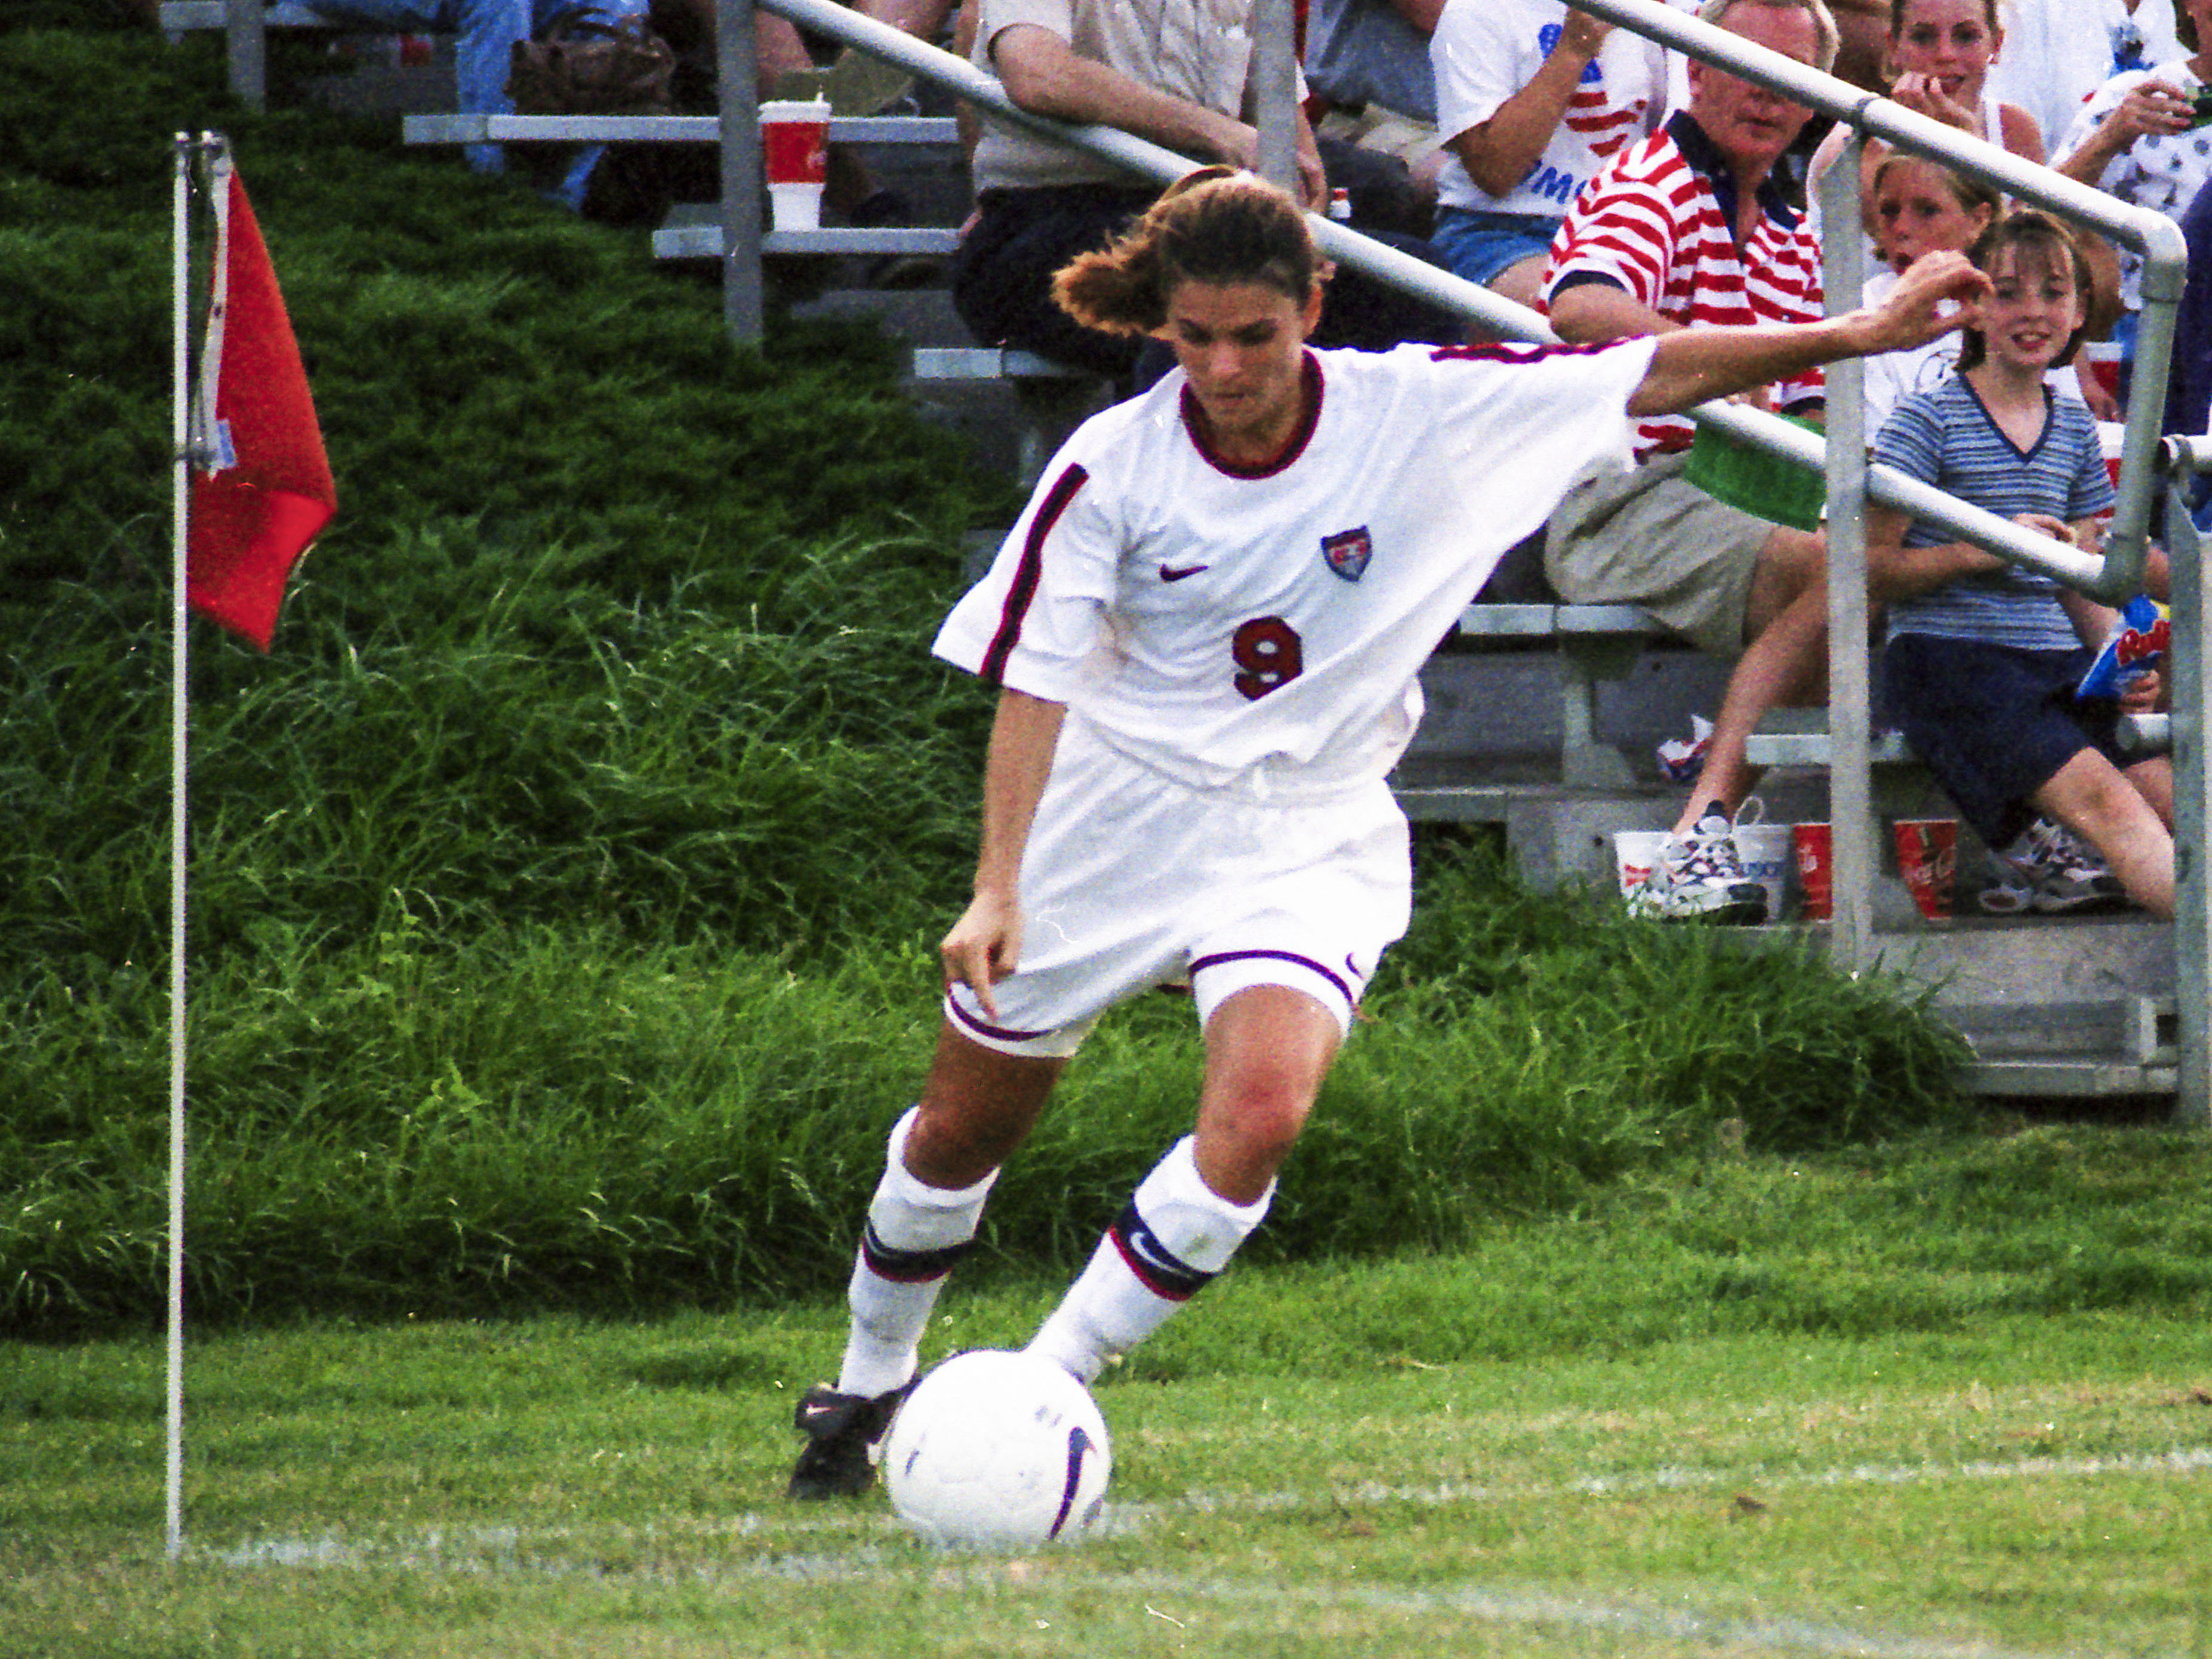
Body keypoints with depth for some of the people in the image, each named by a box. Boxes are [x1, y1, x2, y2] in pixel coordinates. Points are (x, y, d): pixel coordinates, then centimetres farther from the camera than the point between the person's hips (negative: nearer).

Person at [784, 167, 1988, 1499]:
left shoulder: (1418, 411, -13)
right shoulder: (1115, 468, -14)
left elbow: (1654, 376, -8)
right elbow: (1035, 682, -12)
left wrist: (1852, 337, -11)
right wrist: (998, 886, -21)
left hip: (1314, 833, 0)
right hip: (1120, 811, 0)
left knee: (1264, 1107, -26)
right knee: (966, 1126, 10)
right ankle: (869, 1389, 37)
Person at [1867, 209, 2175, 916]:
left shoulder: (2075, 429, 18)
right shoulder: (1930, 420, 0)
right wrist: (1987, 551, -15)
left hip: (2057, 659, 6)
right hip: (1951, 658, -6)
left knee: (2173, 797, -21)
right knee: (2101, 797, -28)